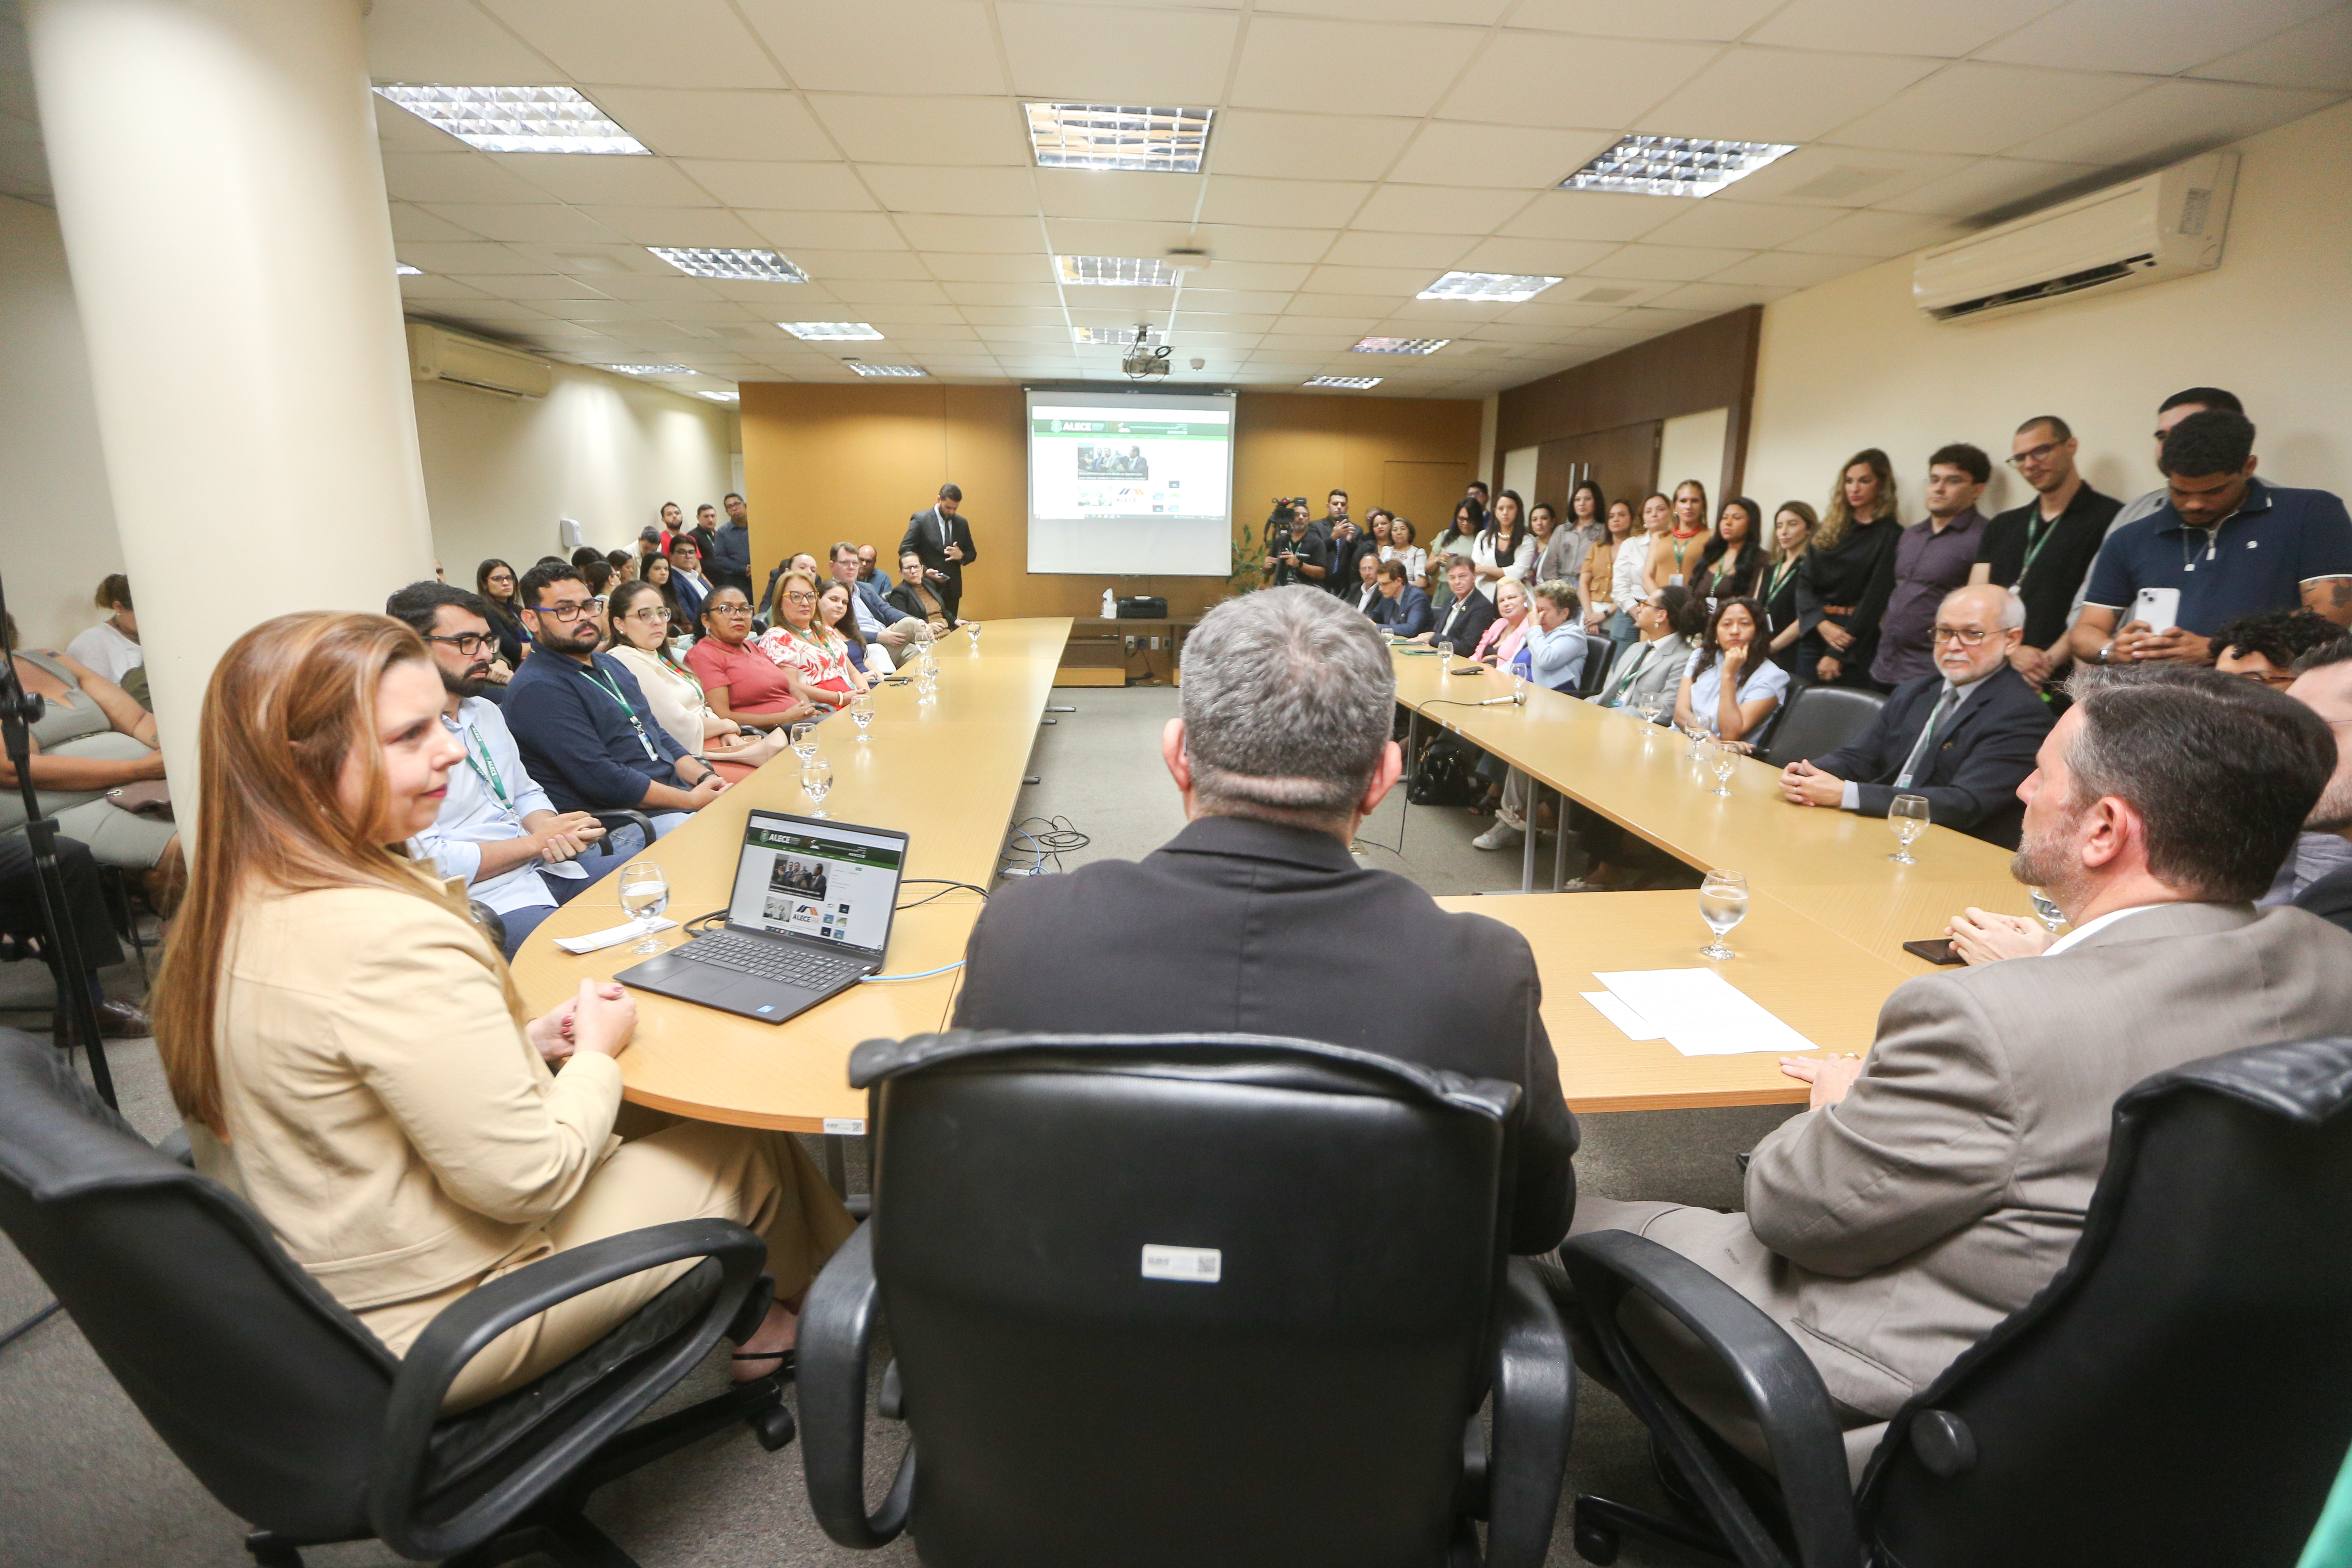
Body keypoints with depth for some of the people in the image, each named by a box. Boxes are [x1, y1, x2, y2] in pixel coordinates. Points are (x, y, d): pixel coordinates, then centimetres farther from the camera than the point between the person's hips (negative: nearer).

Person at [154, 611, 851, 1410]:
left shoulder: (231, 909, -3)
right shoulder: (391, 939, -34)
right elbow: (525, 1179, -27)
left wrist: (529, 1039, 2)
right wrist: (597, 1053, -11)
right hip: (435, 1325, -9)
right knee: (755, 1146, 5)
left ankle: (754, 1310, 32)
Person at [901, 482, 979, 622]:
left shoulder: (962, 523, 10)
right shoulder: (920, 520, -5)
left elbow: (972, 554, 16)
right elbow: (905, 550, -7)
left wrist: (961, 556, -8)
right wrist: (924, 571, -19)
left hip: (952, 589, 5)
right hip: (927, 588, -4)